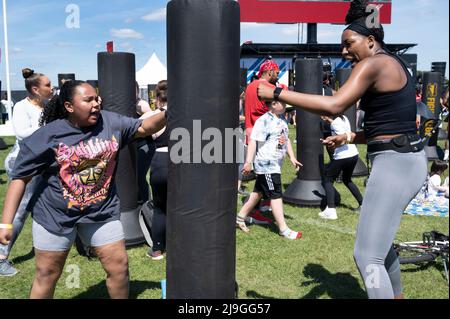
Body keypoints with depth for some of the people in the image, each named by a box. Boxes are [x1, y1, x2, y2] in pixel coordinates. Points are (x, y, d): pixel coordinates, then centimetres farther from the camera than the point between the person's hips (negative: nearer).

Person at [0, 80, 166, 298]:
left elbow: (144, 127, 5)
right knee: (46, 275, 12)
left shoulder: (111, 122, -4)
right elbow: (20, 178, -10)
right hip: (55, 215, -2)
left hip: (102, 211, 3)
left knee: (119, 266, 6)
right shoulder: (48, 135, -14)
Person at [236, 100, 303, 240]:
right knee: (276, 195, -5)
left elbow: (286, 140, 23)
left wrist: (292, 157, 16)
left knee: (259, 192, 16)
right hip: (266, 165, -10)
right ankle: (283, 229, 2)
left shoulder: (281, 122, 14)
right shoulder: (264, 121, -16)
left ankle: (240, 218, 28)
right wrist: (248, 162, -23)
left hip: (275, 164, 10)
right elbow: (253, 140, -20)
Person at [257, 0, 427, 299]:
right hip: (406, 159, 11)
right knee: (380, 240, 27)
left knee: (367, 256, -7)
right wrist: (349, 138, 11)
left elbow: (334, 106, -27)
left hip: (395, 164, -11)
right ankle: (396, 294, 46)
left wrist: (277, 93, -22)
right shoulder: (394, 65, 17)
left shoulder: (373, 63, -12)